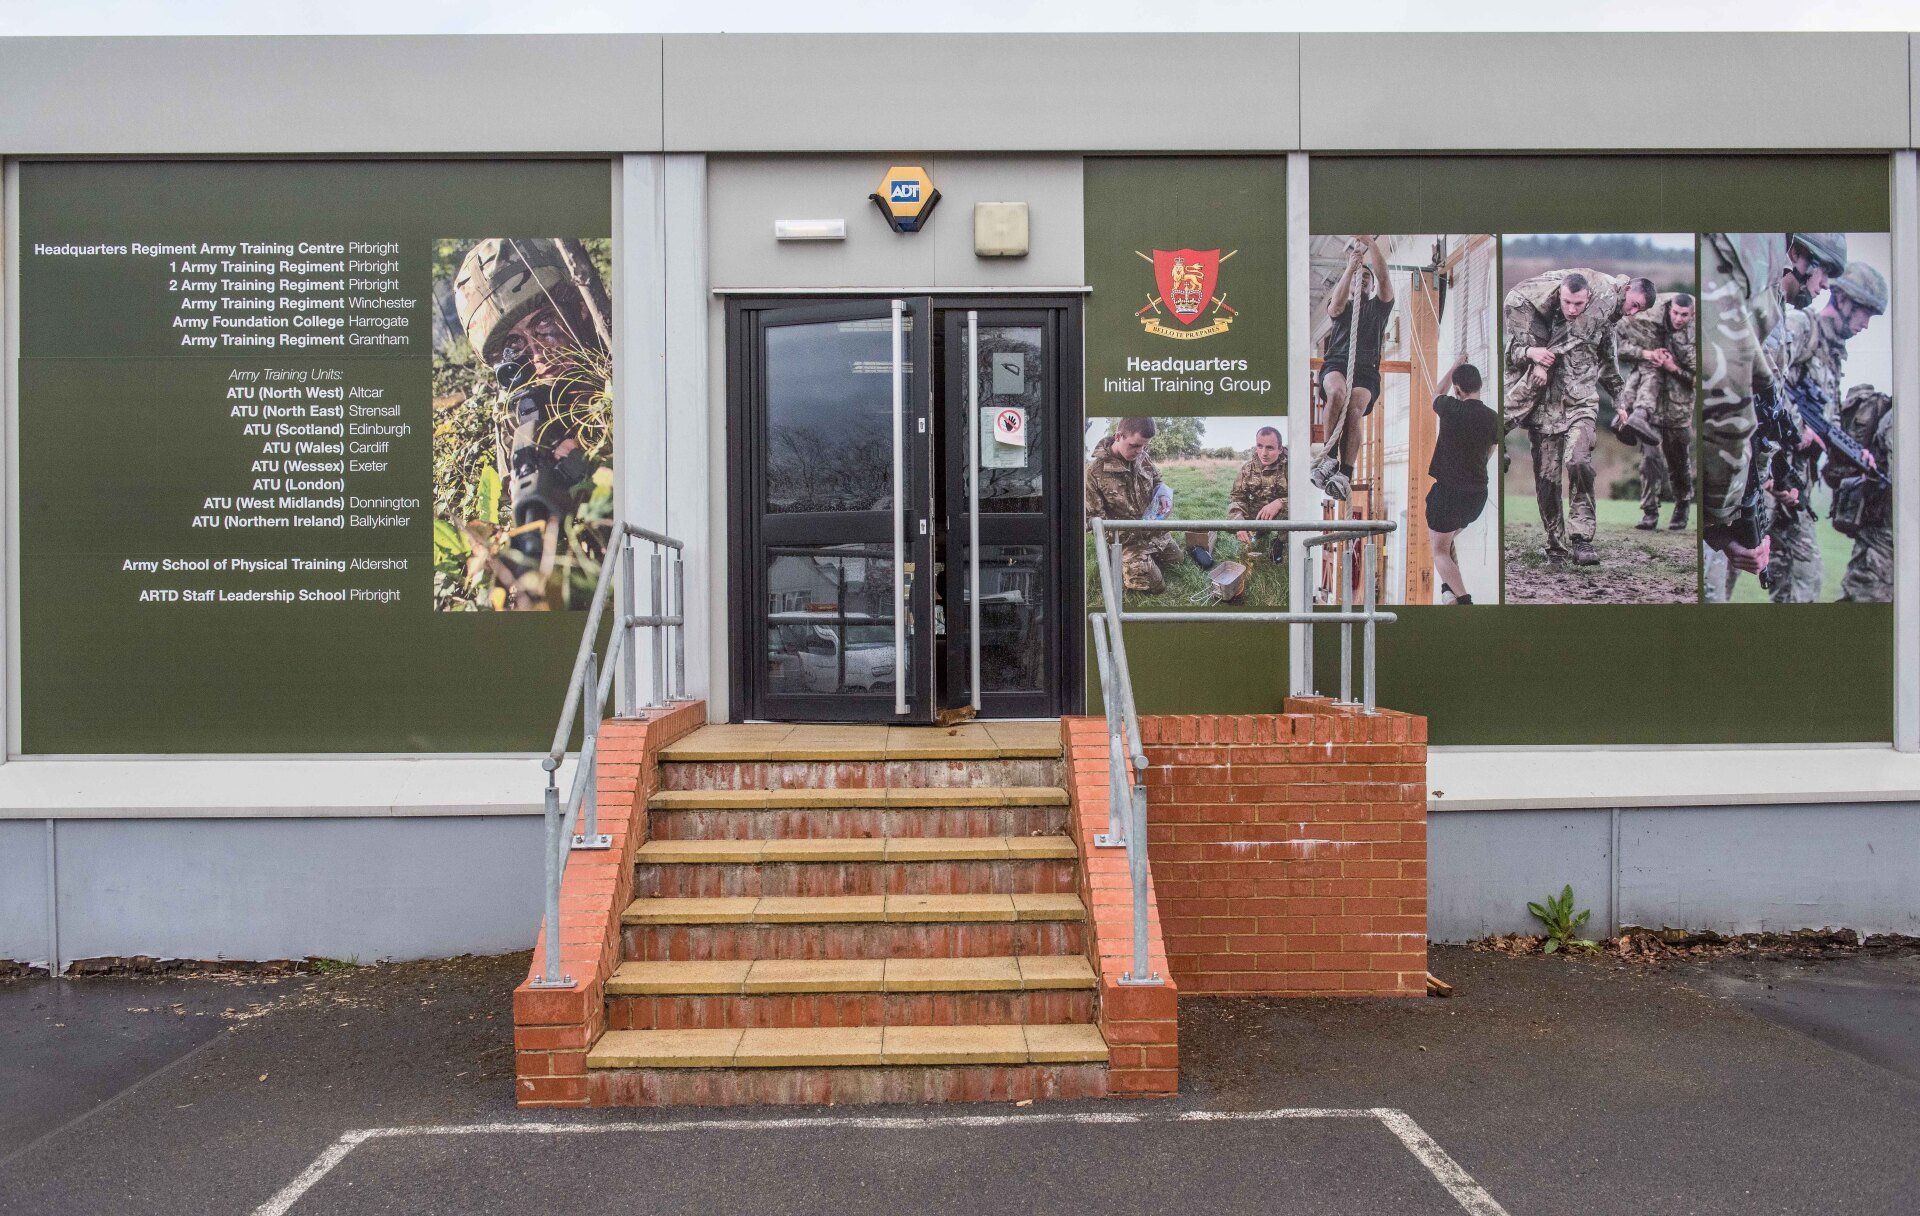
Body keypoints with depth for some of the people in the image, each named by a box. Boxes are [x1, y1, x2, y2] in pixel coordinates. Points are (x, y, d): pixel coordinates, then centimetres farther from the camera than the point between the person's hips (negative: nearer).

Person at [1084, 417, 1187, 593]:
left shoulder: (1142, 457, -5)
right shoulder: (1094, 471, -23)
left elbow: (1157, 481, 15)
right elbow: (1092, 517, -20)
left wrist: (1164, 494, -9)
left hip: (1155, 530, 7)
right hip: (1126, 540, -7)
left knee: (1179, 559, 20)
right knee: (1153, 583, -10)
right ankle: (1117, 563, 14)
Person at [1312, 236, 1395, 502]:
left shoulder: (1380, 305, 25)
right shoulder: (1341, 305, 25)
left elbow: (1383, 276, 6)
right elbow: (1337, 305, -3)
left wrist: (1370, 242, -4)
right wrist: (1350, 267, -13)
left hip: (1366, 370, 0)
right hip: (1336, 364, 0)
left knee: (1355, 408, -32)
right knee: (1338, 393, -38)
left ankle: (1345, 475, -44)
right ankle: (1329, 456, -35)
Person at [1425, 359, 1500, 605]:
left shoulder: (1451, 409, -13)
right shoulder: (1493, 418, 0)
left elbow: (1437, 394, 13)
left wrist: (1455, 367, 27)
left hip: (1448, 491, -5)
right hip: (1478, 494, 6)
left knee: (1440, 550, 2)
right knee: (1447, 542, 27)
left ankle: (1463, 599, -13)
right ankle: (1450, 589, 22)